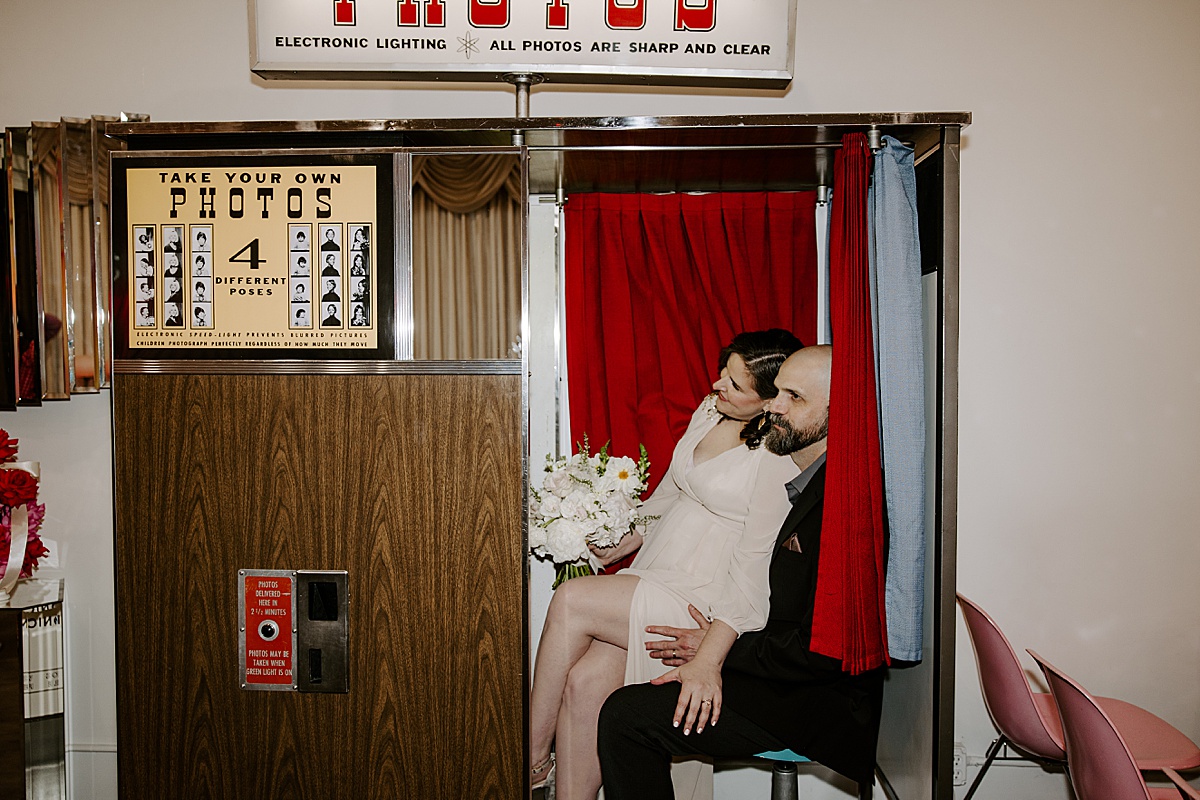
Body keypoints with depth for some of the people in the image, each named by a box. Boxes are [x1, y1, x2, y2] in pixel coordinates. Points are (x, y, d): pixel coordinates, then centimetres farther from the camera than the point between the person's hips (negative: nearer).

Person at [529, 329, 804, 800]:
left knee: (570, 601, -20)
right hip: (652, 576, 7)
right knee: (584, 682, -15)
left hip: (702, 603, -7)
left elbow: (753, 565, -18)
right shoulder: (710, 410, 8)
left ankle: (532, 761, -3)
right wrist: (623, 543, 14)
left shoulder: (779, 459, -16)